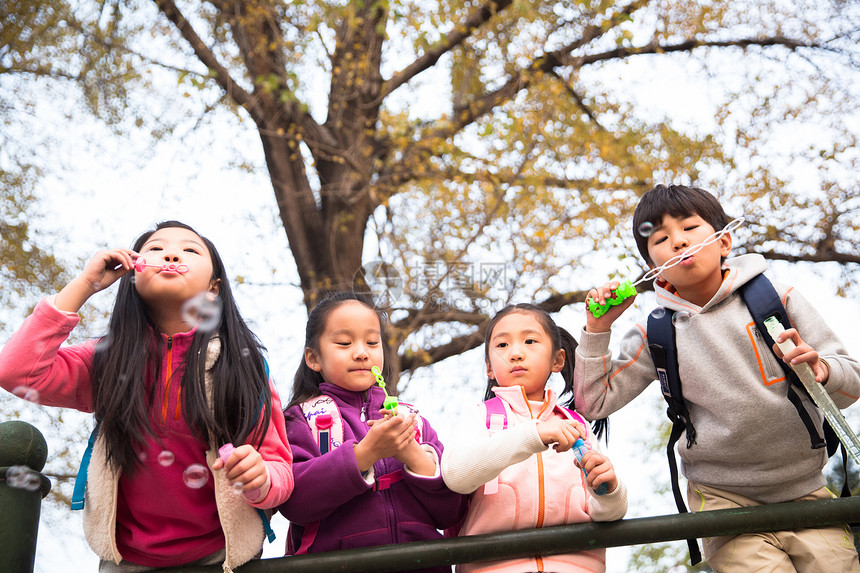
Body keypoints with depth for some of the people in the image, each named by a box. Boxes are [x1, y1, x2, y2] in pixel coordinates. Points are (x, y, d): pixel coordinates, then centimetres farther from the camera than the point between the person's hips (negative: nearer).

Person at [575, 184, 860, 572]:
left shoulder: (776, 298, -2)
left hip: (805, 491, 1)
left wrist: (821, 370, -23)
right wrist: (597, 329, -7)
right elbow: (593, 402, 2)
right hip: (726, 499, -1)